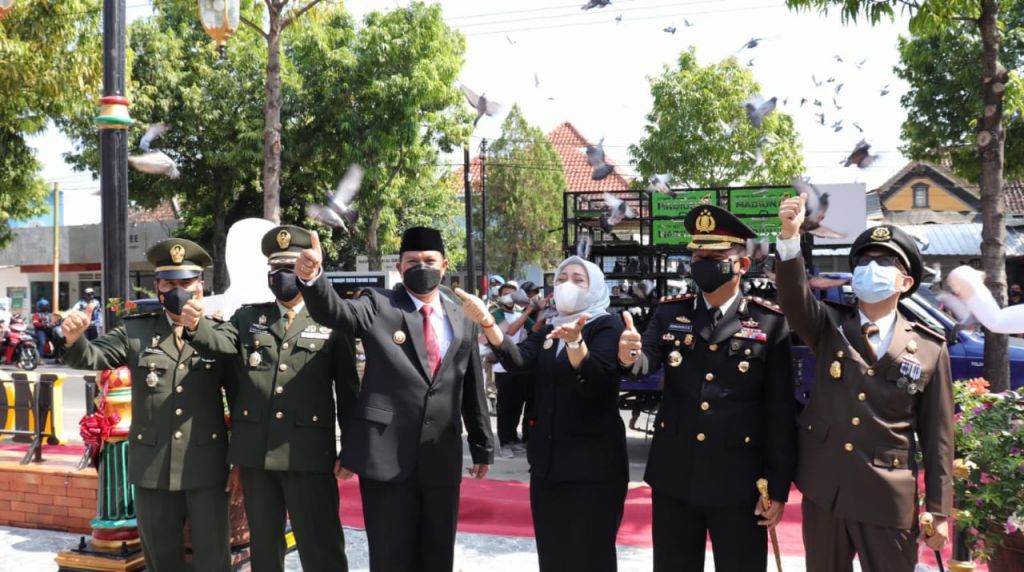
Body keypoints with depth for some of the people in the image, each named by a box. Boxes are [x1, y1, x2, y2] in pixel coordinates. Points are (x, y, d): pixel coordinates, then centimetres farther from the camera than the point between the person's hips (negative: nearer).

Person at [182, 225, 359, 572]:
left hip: (309, 452, -3)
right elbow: (219, 342, -7)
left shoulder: (332, 323, 1)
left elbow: (348, 389, 1)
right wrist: (196, 325, -30)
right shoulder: (247, 318, 12)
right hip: (255, 451, 4)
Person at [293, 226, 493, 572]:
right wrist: (311, 278, -41)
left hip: (442, 459, 4)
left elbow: (472, 389, 13)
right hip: (386, 456, -3)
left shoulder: (462, 320, 9)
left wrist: (482, 447, 17)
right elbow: (334, 312, -21)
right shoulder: (378, 305, -1)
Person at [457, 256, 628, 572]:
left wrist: (575, 342, -39)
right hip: (548, 462, 6)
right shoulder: (548, 331, 13)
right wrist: (487, 322, -23)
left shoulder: (607, 325, -3)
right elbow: (517, 359, -7)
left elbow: (596, 380, -21)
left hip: (592, 463, -6)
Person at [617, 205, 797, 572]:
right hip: (673, 476, 3)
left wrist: (778, 488, -6)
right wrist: (629, 357, -36)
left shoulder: (770, 322, -5)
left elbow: (781, 411, -5)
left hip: (739, 480, -2)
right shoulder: (670, 313, 4)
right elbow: (647, 361, -11)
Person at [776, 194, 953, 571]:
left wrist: (938, 512, 0)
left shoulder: (930, 348, -1)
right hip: (823, 491, 2)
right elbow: (794, 299, -21)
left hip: (889, 499, -1)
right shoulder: (829, 327, 1)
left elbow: (937, 436, 1)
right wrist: (790, 236, -37)